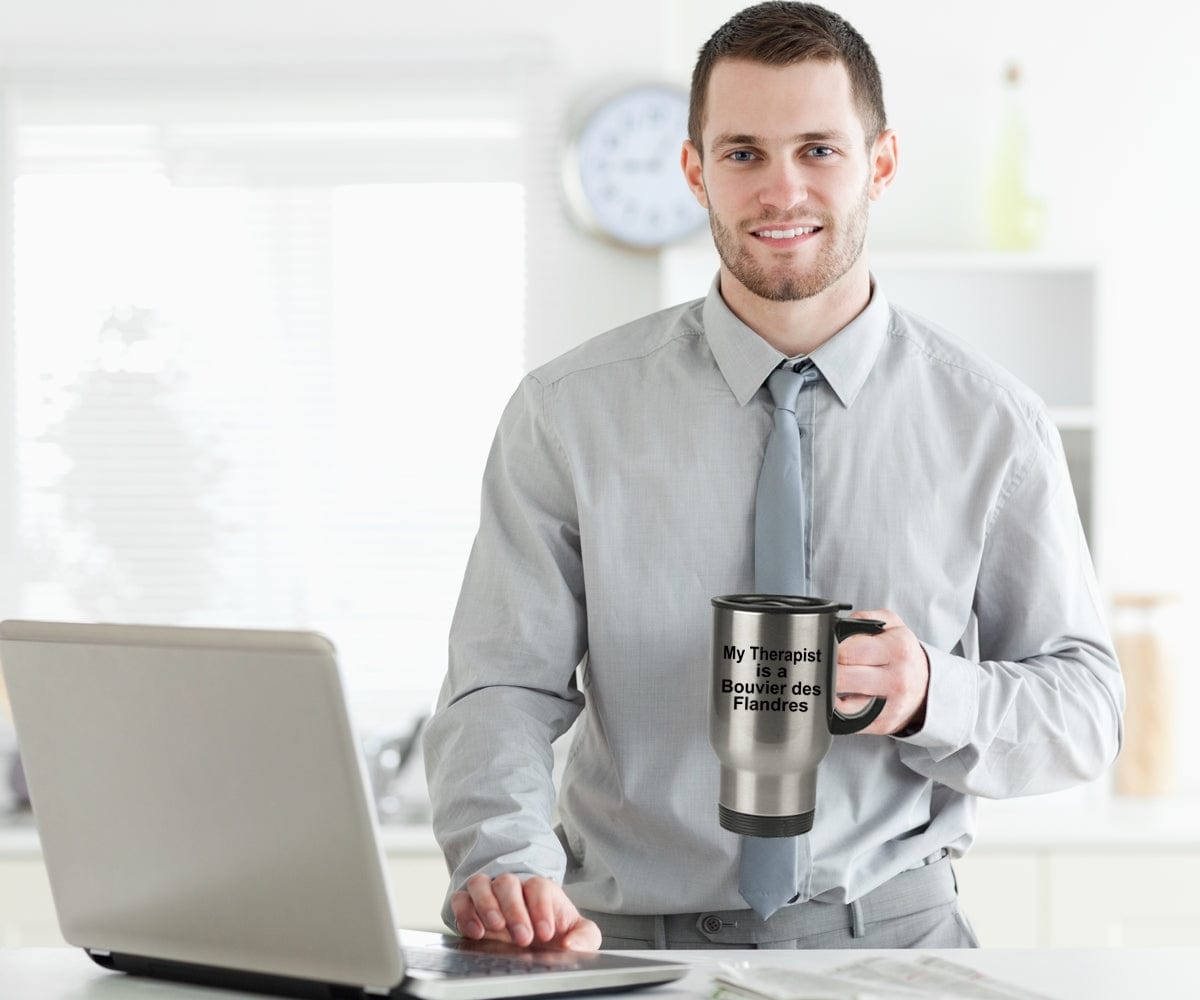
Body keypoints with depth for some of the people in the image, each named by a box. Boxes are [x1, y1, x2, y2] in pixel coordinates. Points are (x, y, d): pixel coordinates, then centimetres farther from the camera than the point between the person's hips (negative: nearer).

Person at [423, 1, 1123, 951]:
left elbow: (1086, 709, 8)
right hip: (635, 943, -1)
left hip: (886, 937, 1)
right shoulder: (568, 414, 2)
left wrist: (931, 695, -13)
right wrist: (507, 863, -22)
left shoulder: (993, 425, 4)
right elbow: (503, 687, -1)